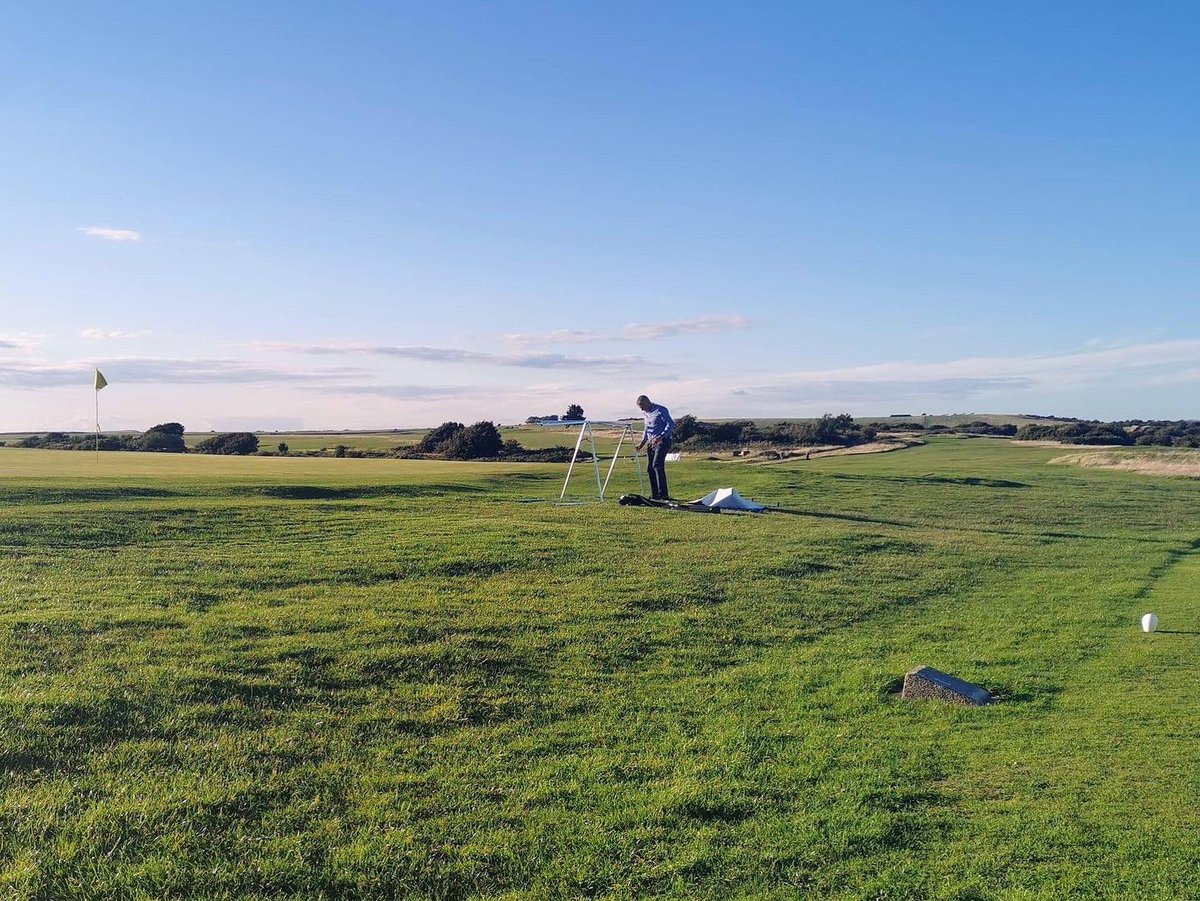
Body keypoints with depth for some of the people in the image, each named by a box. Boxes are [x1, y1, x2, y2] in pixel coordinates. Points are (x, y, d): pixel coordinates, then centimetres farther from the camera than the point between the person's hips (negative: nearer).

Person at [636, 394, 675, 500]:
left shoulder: (661, 410, -11)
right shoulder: (644, 413, 14)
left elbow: (671, 424, -17)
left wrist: (661, 436, -28)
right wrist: (643, 442, 15)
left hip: (663, 441, -8)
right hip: (651, 443, 8)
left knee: (657, 465, -21)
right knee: (650, 468, 4)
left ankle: (663, 494, -23)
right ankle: (654, 495, 12)